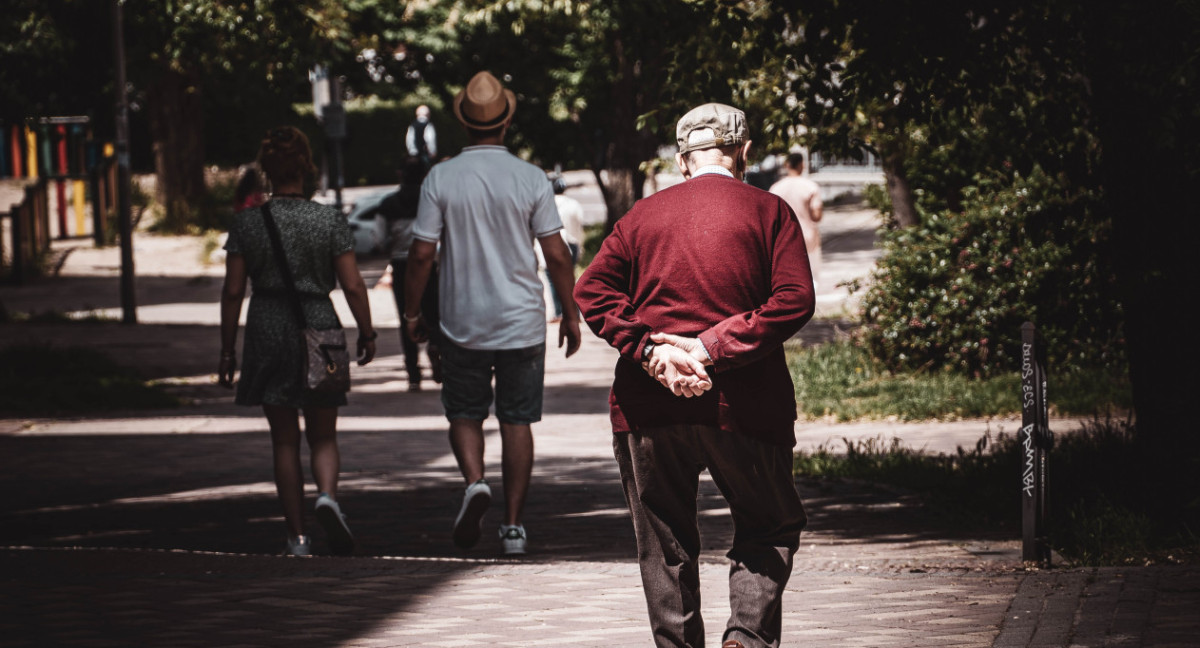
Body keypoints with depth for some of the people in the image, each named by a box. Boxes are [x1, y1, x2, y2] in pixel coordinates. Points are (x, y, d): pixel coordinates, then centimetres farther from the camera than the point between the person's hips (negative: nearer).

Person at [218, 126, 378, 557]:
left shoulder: (246, 223, -3)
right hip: (319, 327, 0)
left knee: (284, 441, 9)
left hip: (267, 331, 0)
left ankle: (297, 536, 7)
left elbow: (233, 292, -2)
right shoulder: (329, 220, -5)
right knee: (323, 437, 11)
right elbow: (353, 285, -5)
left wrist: (227, 351, 5)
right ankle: (328, 495, -19)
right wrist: (366, 334, 8)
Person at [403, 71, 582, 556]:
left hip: (463, 323, 0)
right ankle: (513, 525, 6)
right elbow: (556, 254, -4)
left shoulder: (441, 179, -7)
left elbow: (422, 253, -6)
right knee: (517, 420, 8)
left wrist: (411, 312, 6)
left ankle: (474, 481, -12)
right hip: (522, 321, 1)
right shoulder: (531, 179, -5)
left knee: (464, 413, 15)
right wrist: (570, 313, 6)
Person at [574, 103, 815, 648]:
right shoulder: (768, 212, 3)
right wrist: (712, 348, -12)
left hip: (649, 404, 2)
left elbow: (592, 291, 0)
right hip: (742, 401, -2)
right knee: (770, 526, 12)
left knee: (664, 545, 11)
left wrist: (649, 348, -9)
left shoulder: (643, 215, 10)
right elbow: (794, 300, -10)